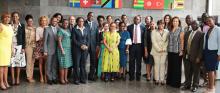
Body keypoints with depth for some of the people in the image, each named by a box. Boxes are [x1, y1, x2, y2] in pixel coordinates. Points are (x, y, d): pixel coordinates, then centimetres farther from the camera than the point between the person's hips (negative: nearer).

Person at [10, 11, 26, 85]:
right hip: (11, 45, 0)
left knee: (18, 62, 3)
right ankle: (13, 79, 4)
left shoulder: (22, 26, 5)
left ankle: (18, 79, 11)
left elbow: (23, 37, 4)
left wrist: (23, 47, -2)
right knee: (12, 62, -2)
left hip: (19, 46, 0)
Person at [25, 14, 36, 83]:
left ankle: (31, 76, 17)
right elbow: (25, 38, -7)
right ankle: (29, 77, 4)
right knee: (29, 61, -3)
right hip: (28, 46, -5)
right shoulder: (25, 29, -5)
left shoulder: (34, 28, 11)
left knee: (32, 62, 9)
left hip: (34, 46, 5)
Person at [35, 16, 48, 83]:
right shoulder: (38, 29, 3)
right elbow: (37, 39, -1)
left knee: (46, 62, -1)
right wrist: (43, 38, -11)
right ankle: (41, 77, 10)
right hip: (40, 46, -1)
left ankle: (45, 76, 7)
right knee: (41, 62, 2)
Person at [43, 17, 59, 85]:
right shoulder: (47, 29, -3)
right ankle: (49, 79, 13)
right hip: (49, 50, -3)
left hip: (56, 50, 4)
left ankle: (54, 78, 19)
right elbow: (45, 41, -5)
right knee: (49, 65, 3)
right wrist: (45, 51, -10)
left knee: (55, 65, 9)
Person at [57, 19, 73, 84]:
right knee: (62, 65, -3)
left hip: (69, 49, 7)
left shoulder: (68, 30, 14)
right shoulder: (60, 30, -7)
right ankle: (62, 79, 4)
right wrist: (62, 50, -16)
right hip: (63, 49, -7)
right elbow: (59, 41, -12)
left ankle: (65, 78, 15)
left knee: (67, 64, 8)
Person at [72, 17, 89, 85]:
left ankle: (83, 78, 14)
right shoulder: (74, 29, -1)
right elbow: (74, 40, -6)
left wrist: (87, 46, -5)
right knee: (76, 64, 0)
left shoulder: (86, 29, 11)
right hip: (77, 49, -3)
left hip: (85, 49, 3)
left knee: (83, 64, 6)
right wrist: (80, 46, -13)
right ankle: (76, 79, 7)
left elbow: (88, 39, 10)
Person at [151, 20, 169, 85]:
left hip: (164, 51, 1)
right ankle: (157, 79, 6)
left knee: (163, 64, 1)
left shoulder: (167, 32, 7)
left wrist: (164, 49, -9)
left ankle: (162, 79, 5)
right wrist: (158, 49, -10)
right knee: (156, 64, 1)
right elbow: (154, 41, -4)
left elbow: (167, 41, 3)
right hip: (156, 51, -1)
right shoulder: (154, 32, 4)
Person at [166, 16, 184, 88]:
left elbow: (182, 41, -7)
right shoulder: (170, 30, 12)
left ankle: (176, 82, 11)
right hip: (170, 51, 5)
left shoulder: (180, 30, -3)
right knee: (170, 66, 10)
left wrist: (181, 50, -12)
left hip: (177, 51, -5)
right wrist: (168, 48, 7)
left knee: (177, 67, 2)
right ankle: (170, 81, 21)